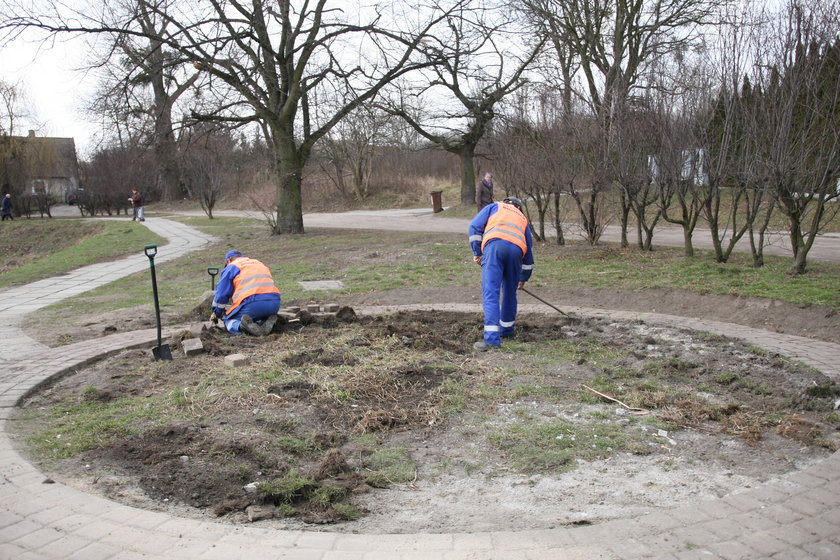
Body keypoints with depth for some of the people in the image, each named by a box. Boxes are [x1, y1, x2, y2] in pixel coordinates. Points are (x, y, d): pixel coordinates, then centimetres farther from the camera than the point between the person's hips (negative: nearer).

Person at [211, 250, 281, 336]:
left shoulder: (230, 267, 17)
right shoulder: (259, 264, 34)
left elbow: (221, 294, 14)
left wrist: (217, 313, 30)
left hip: (252, 303, -5)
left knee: (229, 321, 14)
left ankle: (242, 326, -20)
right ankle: (266, 324, -4)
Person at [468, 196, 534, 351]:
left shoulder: (494, 207, 31)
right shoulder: (523, 219, 38)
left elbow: (475, 226, 15)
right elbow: (529, 250, 41)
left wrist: (477, 252, 16)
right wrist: (524, 277, 51)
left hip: (494, 245, -3)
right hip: (516, 249, 3)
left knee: (490, 293, -8)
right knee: (510, 292, 22)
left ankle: (492, 338, -18)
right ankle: (506, 329, 36)